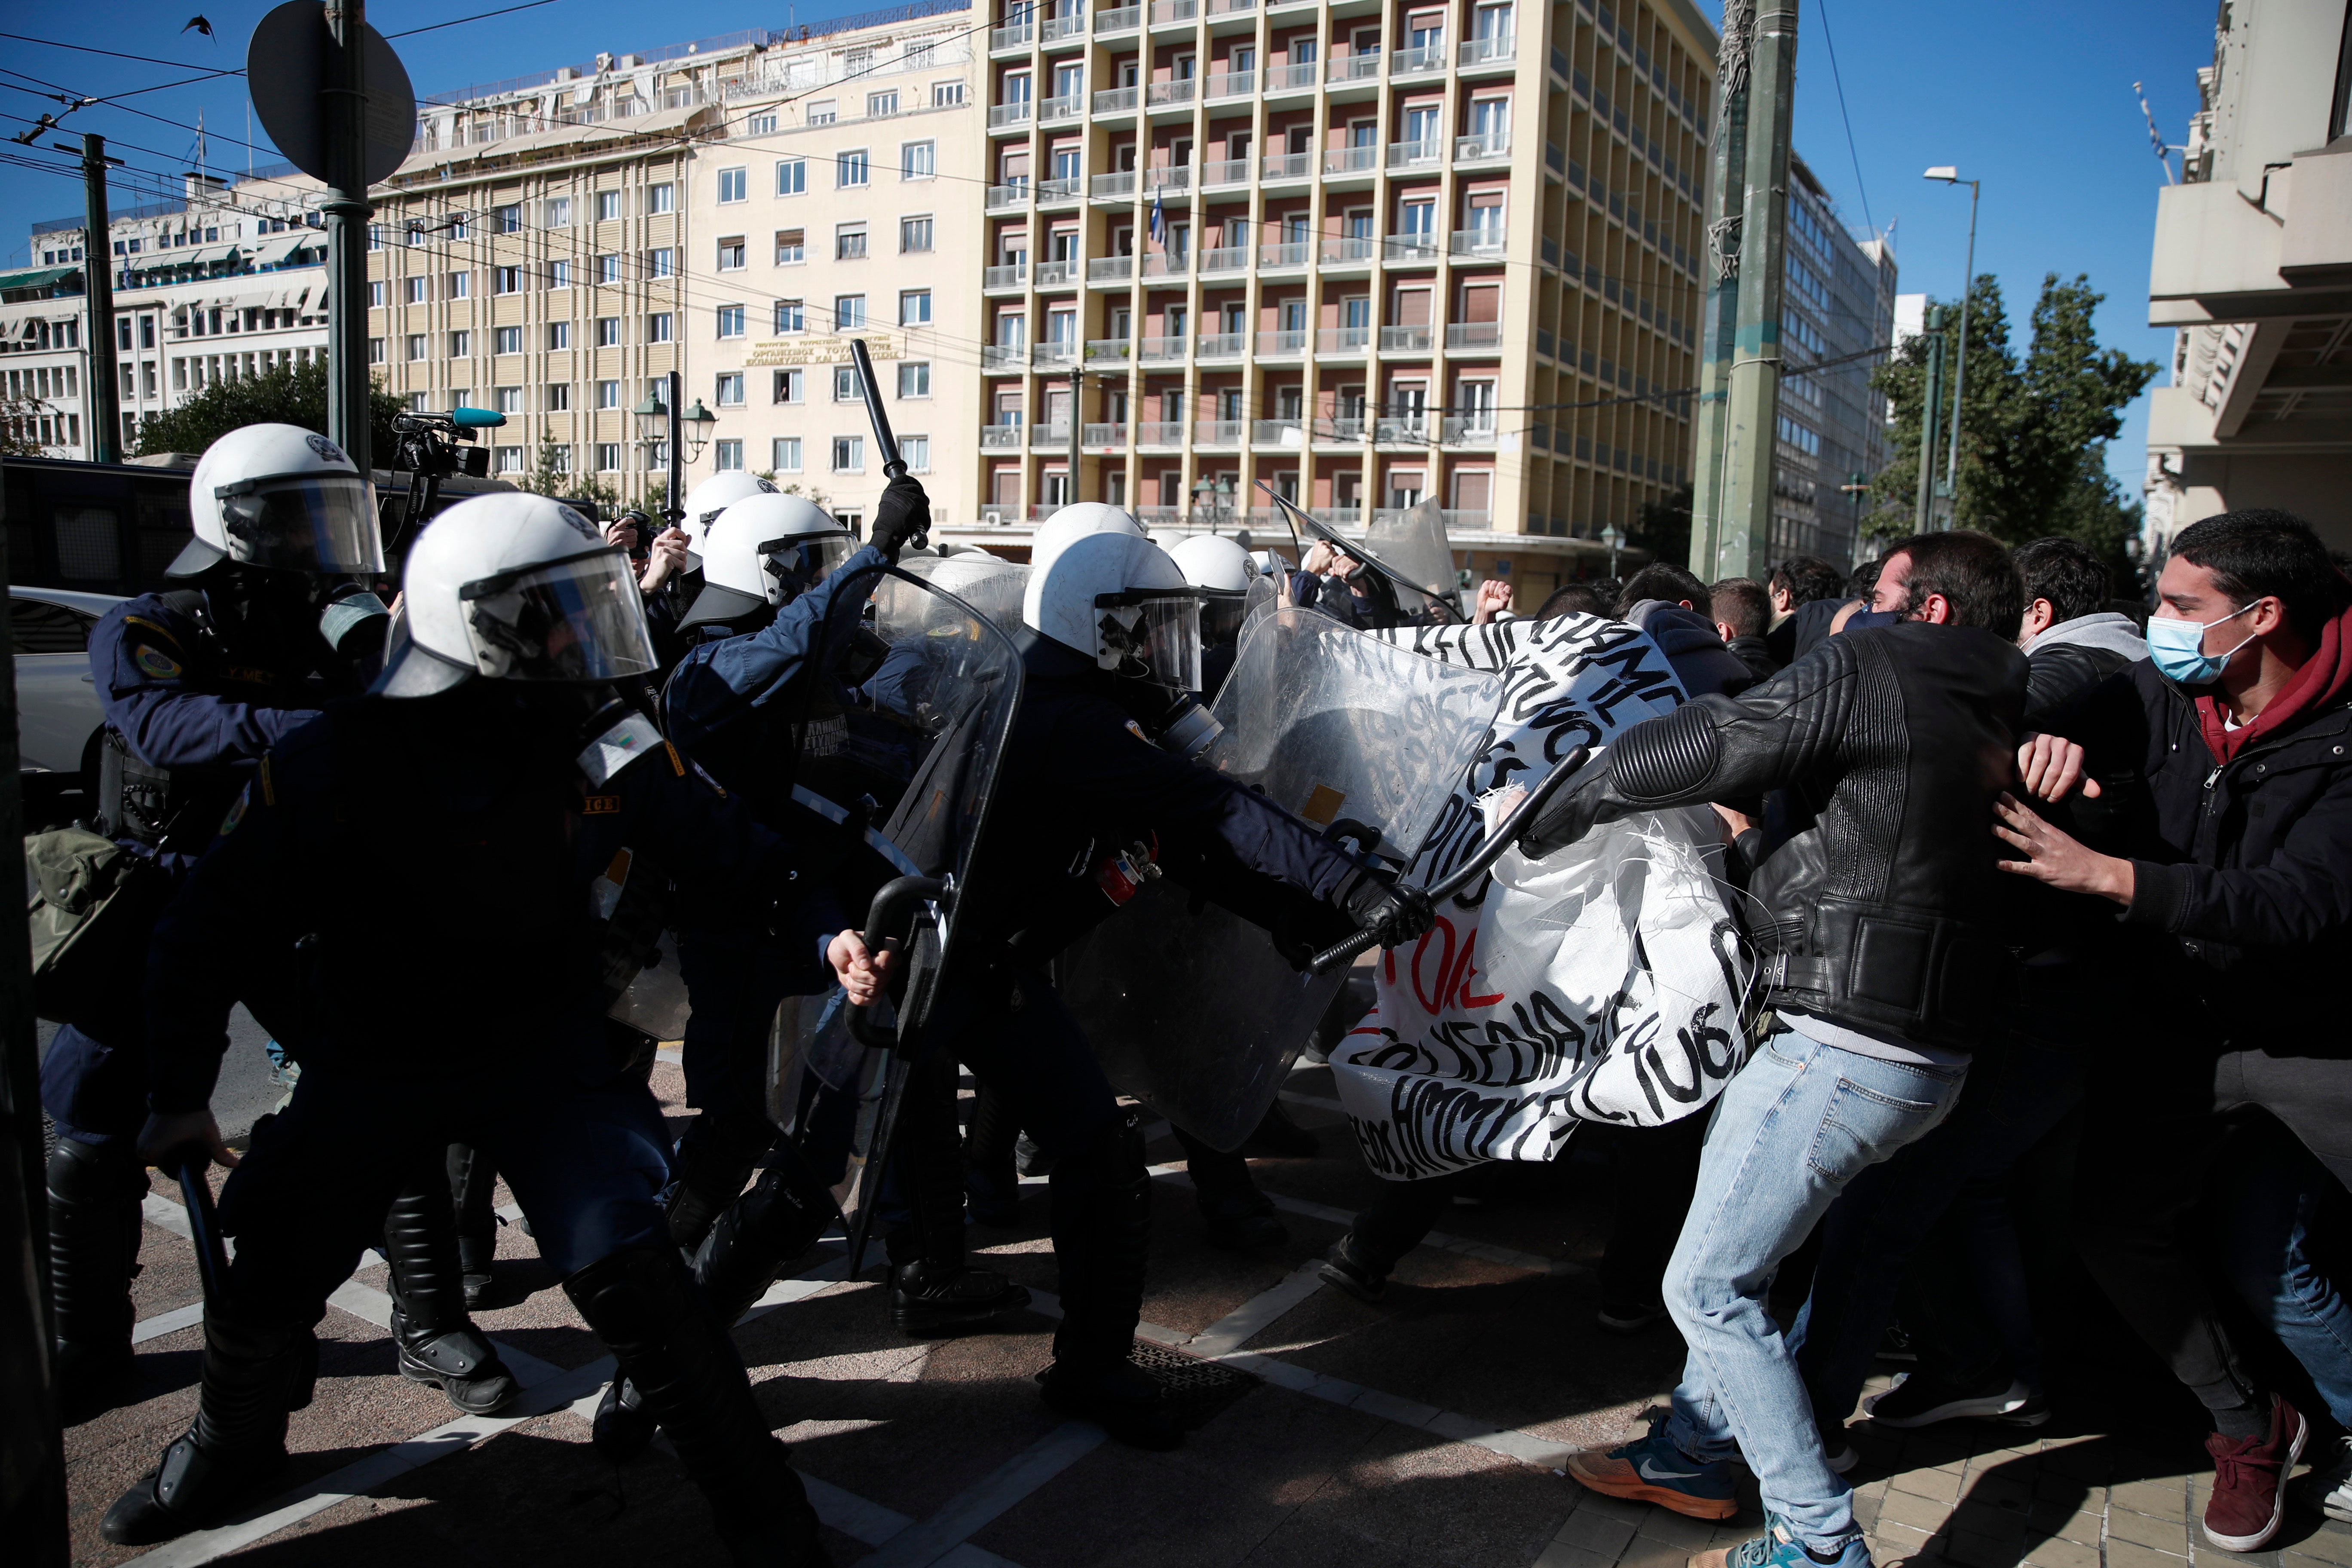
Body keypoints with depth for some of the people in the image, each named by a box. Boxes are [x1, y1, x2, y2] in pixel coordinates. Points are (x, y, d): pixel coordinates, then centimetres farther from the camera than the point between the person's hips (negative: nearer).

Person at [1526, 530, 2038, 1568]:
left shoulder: (1865, 671, -10)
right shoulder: (1990, 714, 15)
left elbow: (1697, 749, -11)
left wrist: (1562, 809, 0)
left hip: (1846, 1051, -10)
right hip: (1928, 1053, 10)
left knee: (1708, 1286, 0)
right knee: (1736, 1261, 23)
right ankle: (1693, 1458, 35)